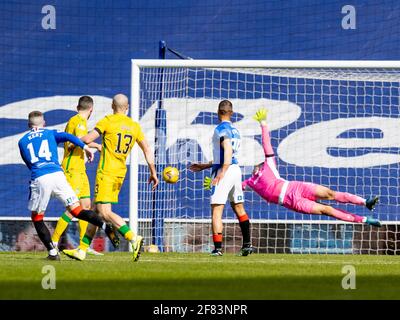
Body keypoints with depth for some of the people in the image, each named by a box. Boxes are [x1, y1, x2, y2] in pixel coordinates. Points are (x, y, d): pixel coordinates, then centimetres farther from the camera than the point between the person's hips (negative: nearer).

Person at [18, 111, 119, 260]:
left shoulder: (22, 141, 21)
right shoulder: (50, 133, 19)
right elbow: (67, 136, 1)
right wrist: (85, 147, 1)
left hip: (38, 179, -1)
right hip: (57, 174, 1)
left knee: (37, 218, 15)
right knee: (77, 211, -1)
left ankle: (52, 251, 3)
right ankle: (105, 226, -25)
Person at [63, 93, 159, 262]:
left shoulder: (108, 121, -7)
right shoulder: (135, 126, 10)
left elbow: (87, 139, -12)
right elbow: (147, 150, 12)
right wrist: (153, 173, 19)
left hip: (106, 172, -7)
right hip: (121, 173, 7)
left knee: (105, 212, -12)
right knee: (96, 210, 14)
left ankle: (133, 238, -29)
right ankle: (82, 250, 17)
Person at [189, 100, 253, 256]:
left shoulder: (221, 129, -9)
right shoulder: (235, 130, 17)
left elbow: (227, 152, -22)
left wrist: (221, 173, -30)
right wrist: (205, 166, 30)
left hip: (225, 171, -9)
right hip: (236, 169, 9)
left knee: (216, 211, -8)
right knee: (239, 208, 20)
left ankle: (217, 248, -15)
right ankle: (247, 244, 26)